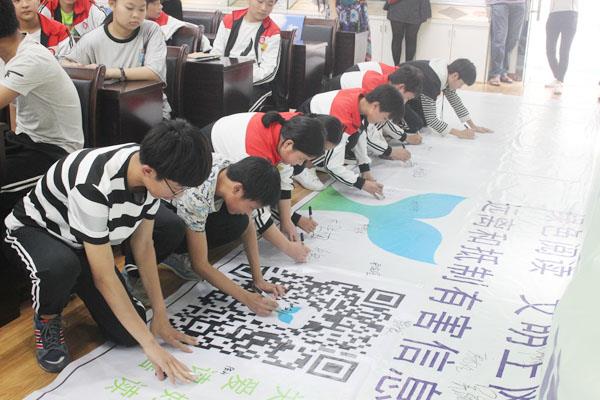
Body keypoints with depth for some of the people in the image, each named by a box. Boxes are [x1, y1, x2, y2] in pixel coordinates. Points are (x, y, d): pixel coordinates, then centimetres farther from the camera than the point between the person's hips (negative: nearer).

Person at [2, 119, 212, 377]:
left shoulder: (151, 170, -19)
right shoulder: (93, 185, -40)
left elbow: (143, 245, -8)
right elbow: (104, 277, -34)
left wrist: (160, 316, -8)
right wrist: (150, 344, -32)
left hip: (85, 247, 6)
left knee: (127, 333, -8)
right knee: (60, 266, -43)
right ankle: (47, 319, -8)